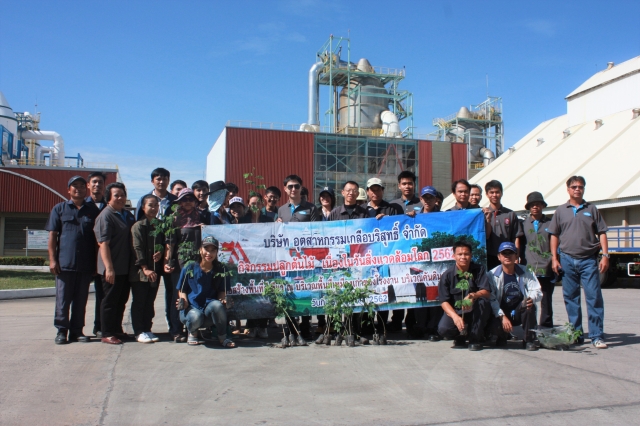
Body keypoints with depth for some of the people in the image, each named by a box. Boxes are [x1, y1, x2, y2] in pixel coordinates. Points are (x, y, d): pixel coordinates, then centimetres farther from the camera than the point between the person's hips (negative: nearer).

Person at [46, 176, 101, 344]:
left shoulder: (93, 210, 10)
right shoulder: (59, 209, 7)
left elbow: (99, 236, 13)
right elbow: (52, 235, 3)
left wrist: (97, 261, 8)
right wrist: (52, 259, -5)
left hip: (86, 264, 2)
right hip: (64, 262, -1)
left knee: (81, 300, 7)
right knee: (63, 299, 3)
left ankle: (77, 330, 16)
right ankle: (61, 330, 12)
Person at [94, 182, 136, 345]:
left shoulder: (128, 215, 13)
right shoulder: (105, 216, -12)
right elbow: (103, 243, -18)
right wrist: (109, 268, -23)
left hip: (126, 267, 8)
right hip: (113, 268, -8)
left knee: (121, 300, 16)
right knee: (110, 301, 1)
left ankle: (117, 330, 27)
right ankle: (107, 334, 9)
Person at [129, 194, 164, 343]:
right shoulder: (138, 226, -7)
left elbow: (163, 243, 17)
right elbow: (137, 249, -12)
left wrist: (160, 252, -5)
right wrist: (145, 268, -18)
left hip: (155, 271, 5)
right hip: (140, 271, -5)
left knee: (150, 302, 11)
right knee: (139, 302, 1)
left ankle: (147, 329, 20)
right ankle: (139, 331, 8)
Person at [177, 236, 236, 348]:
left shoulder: (221, 270, 4)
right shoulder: (189, 268, 0)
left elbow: (222, 291, 8)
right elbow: (182, 290, 5)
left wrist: (223, 299, -14)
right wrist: (184, 301, -16)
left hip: (210, 310, 1)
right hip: (191, 307, 0)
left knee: (217, 305, -36)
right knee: (195, 317, -37)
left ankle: (222, 337, -13)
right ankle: (192, 332, 4)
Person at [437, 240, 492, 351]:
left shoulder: (479, 270, -6)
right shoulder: (447, 275, -7)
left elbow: (487, 292, -17)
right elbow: (444, 301, -13)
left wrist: (473, 295, -40)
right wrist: (455, 316, -32)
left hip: (475, 313, 0)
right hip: (456, 311, 0)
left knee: (482, 301, -33)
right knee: (443, 328, -30)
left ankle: (475, 339, -15)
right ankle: (461, 336, 8)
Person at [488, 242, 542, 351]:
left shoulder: (524, 272, -1)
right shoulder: (492, 275, -10)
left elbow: (537, 291, -8)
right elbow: (491, 299, -17)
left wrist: (531, 299, -33)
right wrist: (502, 316, -28)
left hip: (519, 312, 2)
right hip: (500, 314, -2)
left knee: (529, 306, -31)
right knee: (494, 327, -32)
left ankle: (529, 340, -12)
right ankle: (503, 336, 9)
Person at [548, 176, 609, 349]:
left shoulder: (591, 209, 8)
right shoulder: (561, 211, 9)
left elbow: (602, 233, 7)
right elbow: (554, 235, 10)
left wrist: (605, 256, -4)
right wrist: (554, 258, 2)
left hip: (588, 259, -1)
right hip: (567, 260, 1)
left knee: (594, 297, -5)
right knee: (571, 298, 6)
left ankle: (597, 336, 0)